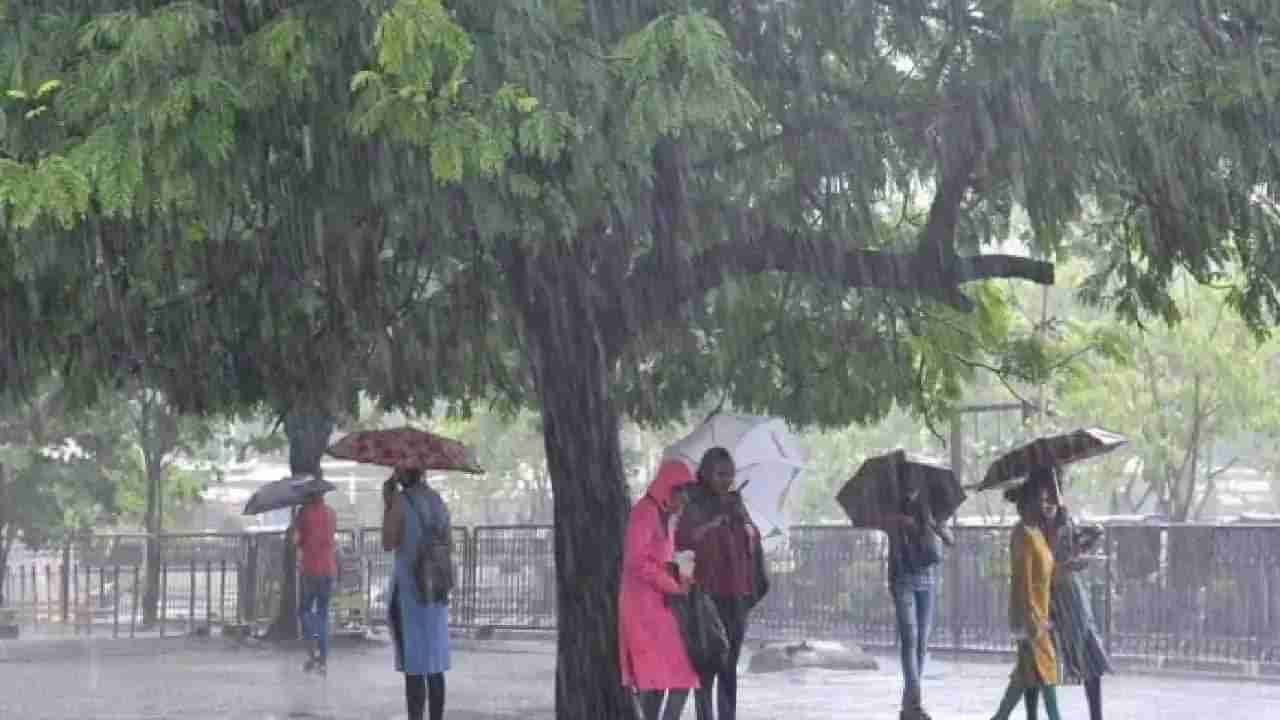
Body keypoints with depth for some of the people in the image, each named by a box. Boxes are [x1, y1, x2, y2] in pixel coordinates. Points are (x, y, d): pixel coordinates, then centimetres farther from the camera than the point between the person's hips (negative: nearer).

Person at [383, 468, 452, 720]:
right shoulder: (438, 502, 7)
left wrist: (386, 505, -6)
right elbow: (447, 546, 10)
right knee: (434, 663, 11)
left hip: (409, 589, -6)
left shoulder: (400, 501, -12)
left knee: (413, 664, -4)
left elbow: (388, 544, -10)